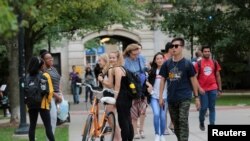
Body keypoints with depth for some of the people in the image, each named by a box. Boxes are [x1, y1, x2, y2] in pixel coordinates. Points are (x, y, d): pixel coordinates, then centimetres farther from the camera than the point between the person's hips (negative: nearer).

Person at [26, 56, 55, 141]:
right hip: (43, 104, -4)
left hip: (31, 104, 4)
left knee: (32, 125, 9)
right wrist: (49, 101, 3)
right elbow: (50, 91, -9)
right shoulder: (45, 76, -6)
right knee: (48, 126, 0)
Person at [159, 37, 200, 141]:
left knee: (183, 122, -11)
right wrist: (161, 96, 2)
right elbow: (162, 80, 7)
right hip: (171, 99, 4)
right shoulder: (167, 64, 5)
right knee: (175, 123, 13)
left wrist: (196, 97, 0)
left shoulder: (187, 64, -3)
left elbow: (193, 80, 2)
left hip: (184, 98, -4)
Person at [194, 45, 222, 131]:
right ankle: (201, 123, 23)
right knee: (204, 107, 0)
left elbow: (218, 76, 12)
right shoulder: (198, 64, -1)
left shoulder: (214, 63, 7)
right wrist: (199, 88, -14)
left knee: (212, 108, 3)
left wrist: (220, 89, 9)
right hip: (203, 90, -2)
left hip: (213, 89, 2)